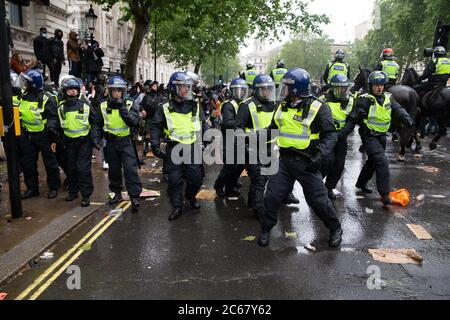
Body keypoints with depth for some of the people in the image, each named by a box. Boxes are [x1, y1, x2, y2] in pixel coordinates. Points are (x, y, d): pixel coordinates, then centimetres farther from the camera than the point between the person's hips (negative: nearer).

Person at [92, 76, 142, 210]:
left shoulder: (129, 105, -4)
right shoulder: (103, 106, 2)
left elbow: (134, 122, -19)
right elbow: (98, 125, 9)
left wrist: (123, 110, -25)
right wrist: (96, 137, -5)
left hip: (126, 141, -3)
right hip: (110, 143, 3)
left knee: (130, 168, -11)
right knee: (113, 169, 13)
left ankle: (134, 196, -4)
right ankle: (117, 193, 30)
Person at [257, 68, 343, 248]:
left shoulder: (318, 108, -10)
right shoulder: (283, 107, 8)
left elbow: (330, 135, -11)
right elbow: (273, 128, 20)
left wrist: (320, 155, -25)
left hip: (306, 162, -4)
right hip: (284, 159, 5)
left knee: (318, 199, 5)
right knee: (272, 196, 3)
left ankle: (335, 229, 28)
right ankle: (265, 229, 23)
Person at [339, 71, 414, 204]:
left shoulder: (388, 98, 7)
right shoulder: (364, 100, -12)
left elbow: (398, 109, -6)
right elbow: (353, 118, -13)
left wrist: (406, 118, -25)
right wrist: (345, 131, -24)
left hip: (382, 136, 8)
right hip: (370, 136, -8)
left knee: (373, 161, 22)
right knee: (382, 162, -18)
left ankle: (361, 183, 42)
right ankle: (385, 194, -14)